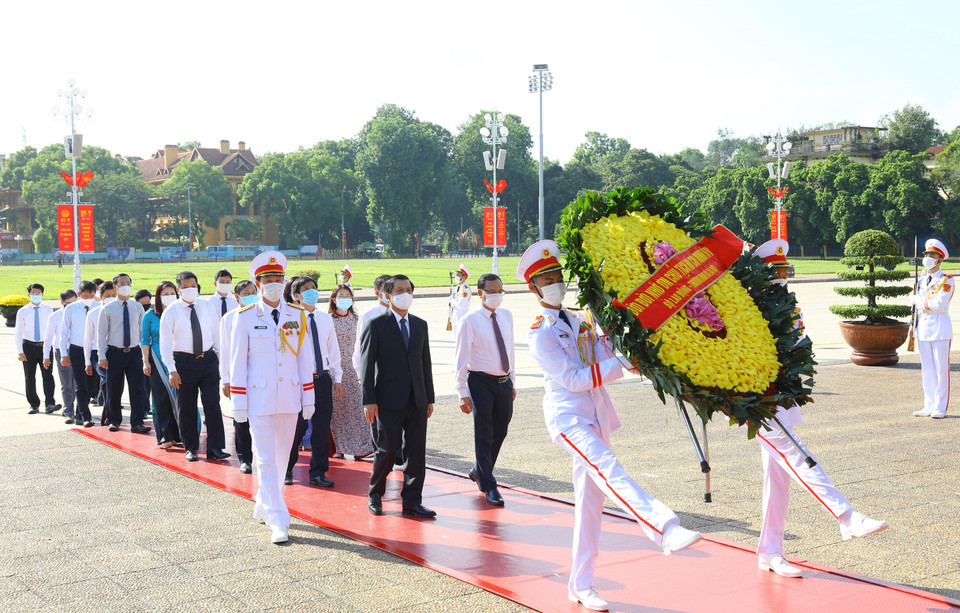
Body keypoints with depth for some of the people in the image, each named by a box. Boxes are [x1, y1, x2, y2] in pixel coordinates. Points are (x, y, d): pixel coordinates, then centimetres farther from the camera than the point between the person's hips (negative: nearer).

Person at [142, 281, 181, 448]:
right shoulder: (150, 316, 3)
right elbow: (145, 341, 5)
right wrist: (146, 362, -1)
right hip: (157, 360, -1)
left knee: (177, 396, -3)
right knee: (162, 397, -3)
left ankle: (177, 434, 6)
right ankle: (165, 437, -2)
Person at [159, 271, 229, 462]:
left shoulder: (208, 307, 7)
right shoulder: (170, 312, -2)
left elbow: (217, 334, 13)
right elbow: (165, 343, -4)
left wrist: (221, 359, 7)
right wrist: (172, 370, -11)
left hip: (208, 359, 2)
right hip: (184, 361, -2)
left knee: (212, 403, -5)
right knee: (186, 408, 6)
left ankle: (215, 448, 1)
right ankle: (191, 448, 19)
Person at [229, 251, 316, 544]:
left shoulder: (297, 316, 5)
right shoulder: (245, 318, -3)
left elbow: (305, 359, 8)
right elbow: (238, 363, -1)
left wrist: (309, 398, 5)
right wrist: (238, 404, -4)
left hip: (289, 398, 3)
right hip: (259, 399, -3)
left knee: (282, 457, 12)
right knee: (266, 461, -4)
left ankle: (263, 506, 30)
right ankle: (277, 521, -2)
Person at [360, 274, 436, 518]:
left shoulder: (420, 325, 14)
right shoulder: (377, 325, -2)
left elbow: (426, 363, 16)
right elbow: (366, 364, -5)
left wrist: (430, 398, 12)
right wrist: (369, 401, -11)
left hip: (417, 401, 5)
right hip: (389, 400, -5)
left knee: (416, 452, 4)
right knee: (387, 450, 1)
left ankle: (412, 502, 12)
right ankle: (375, 495, 21)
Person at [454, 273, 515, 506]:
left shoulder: (506, 316, 8)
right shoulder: (470, 320, -10)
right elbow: (461, 358, -11)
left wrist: (512, 381, 15)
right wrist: (463, 393, -14)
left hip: (504, 381, 6)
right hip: (481, 382, -6)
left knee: (500, 431, 15)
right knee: (484, 435, 2)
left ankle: (479, 471, 37)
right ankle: (489, 487, 11)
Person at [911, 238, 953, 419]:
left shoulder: (947, 281, -7)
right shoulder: (922, 281, 14)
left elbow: (938, 303, -20)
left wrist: (917, 300, -7)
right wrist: (914, 329, 16)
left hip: (940, 328, -6)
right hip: (923, 329, 6)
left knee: (941, 369, -2)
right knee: (927, 369, 8)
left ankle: (940, 408, 3)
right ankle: (929, 406, 13)